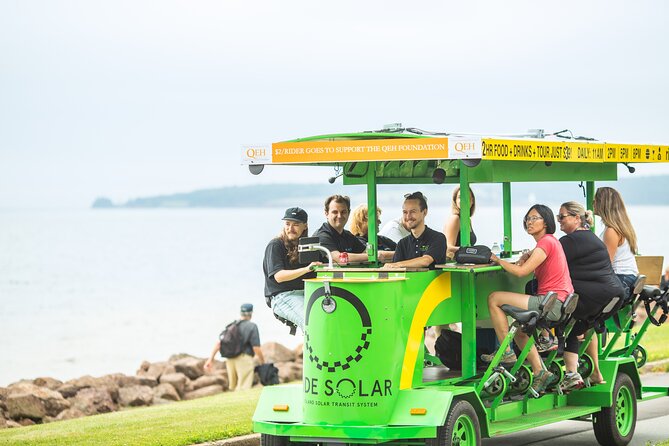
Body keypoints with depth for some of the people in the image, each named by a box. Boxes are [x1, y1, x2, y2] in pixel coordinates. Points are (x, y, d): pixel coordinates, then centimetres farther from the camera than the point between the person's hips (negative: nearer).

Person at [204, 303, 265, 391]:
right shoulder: (252, 326, -6)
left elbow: (219, 343, 6)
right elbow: (256, 348, -10)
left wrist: (210, 359, 6)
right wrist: (263, 362, 5)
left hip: (230, 360, 6)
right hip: (244, 360, -6)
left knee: (233, 388, 18)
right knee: (243, 390, -7)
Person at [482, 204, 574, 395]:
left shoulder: (546, 242, -11)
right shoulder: (550, 241, 21)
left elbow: (521, 272, -18)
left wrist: (498, 260, -5)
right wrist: (528, 257, 0)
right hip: (559, 304, 10)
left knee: (494, 298, -8)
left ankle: (506, 353, -2)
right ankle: (541, 374, 20)